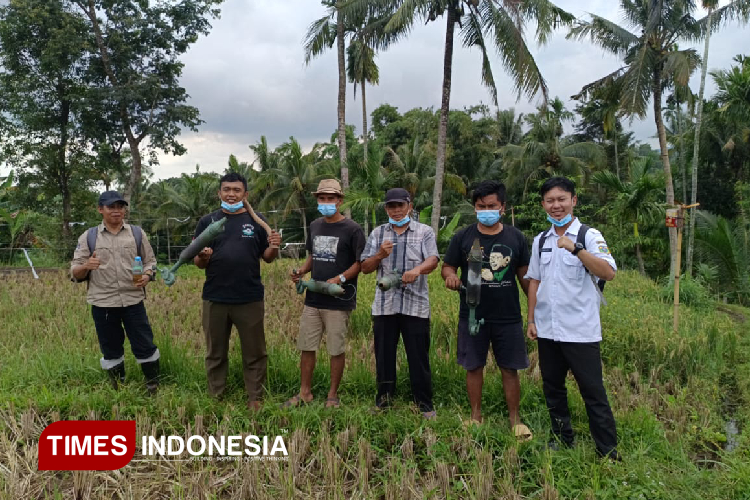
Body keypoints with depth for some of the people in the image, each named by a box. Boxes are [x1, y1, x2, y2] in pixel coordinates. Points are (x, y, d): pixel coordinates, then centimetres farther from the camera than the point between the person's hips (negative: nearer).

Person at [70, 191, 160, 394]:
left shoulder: (137, 233, 6)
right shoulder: (88, 237, 3)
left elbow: (150, 261, 10)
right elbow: (75, 273, 3)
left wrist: (147, 276, -11)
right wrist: (86, 266, -19)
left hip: (133, 301, 0)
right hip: (102, 303, 0)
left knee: (144, 344, 3)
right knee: (111, 349, 12)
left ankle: (153, 384, 20)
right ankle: (118, 388, 29)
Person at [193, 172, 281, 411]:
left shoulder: (257, 221, 4)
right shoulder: (207, 221, 5)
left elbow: (267, 258, 6)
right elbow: (198, 263, 6)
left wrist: (274, 247, -16)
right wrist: (203, 257, -17)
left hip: (250, 299, -1)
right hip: (215, 299, 1)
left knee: (254, 352, 7)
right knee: (216, 353, 14)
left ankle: (255, 399, 20)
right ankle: (215, 397, 28)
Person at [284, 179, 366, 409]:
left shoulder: (352, 229, -7)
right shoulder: (315, 226, 12)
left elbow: (361, 262, -8)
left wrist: (339, 279, -20)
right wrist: (301, 271, 2)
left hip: (339, 301, -5)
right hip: (313, 298, 6)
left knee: (337, 350, 5)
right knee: (306, 347, 10)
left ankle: (333, 395, 21)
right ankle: (305, 392, 26)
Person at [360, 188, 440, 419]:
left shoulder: (425, 232, 5)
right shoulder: (377, 233, 12)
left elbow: (433, 260, -11)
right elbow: (365, 268, 10)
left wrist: (417, 269, -33)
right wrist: (380, 255, -11)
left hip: (416, 305, -2)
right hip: (384, 305, 3)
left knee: (418, 356, 3)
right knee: (384, 355, 10)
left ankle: (424, 404, 16)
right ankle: (383, 400, 25)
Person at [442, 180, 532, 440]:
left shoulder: (516, 238, 2)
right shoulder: (462, 238, -1)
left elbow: (525, 275, 8)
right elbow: (447, 267, 2)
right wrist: (450, 275, -22)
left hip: (508, 318, 0)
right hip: (472, 317, 0)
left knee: (510, 369, 8)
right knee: (474, 367, 10)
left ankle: (515, 419, 24)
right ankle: (476, 416, 27)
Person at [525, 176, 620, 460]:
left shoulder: (589, 236, -6)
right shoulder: (540, 241, 10)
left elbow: (609, 273, -21)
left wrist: (575, 248, -31)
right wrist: (531, 320, 9)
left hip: (581, 331, -5)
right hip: (547, 330, 6)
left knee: (593, 392, 1)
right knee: (552, 387, 15)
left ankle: (609, 453, 13)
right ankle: (562, 440, 32)